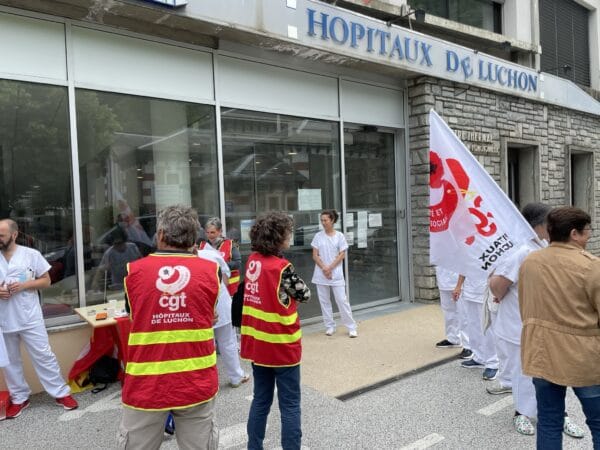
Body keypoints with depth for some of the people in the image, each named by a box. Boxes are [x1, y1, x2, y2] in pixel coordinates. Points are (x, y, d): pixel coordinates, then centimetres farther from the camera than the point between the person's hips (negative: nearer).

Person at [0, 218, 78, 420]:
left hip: (29, 318, -3)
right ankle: (19, 398, 32)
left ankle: (61, 393, 15)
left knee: (44, 356, 3)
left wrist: (24, 285, -16)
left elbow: (46, 281, -1)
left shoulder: (31, 254, -5)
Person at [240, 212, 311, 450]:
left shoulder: (253, 260, 0)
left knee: (261, 400, 19)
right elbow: (305, 294, -7)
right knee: (290, 405, 7)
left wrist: (281, 294, -3)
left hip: (257, 343, 7)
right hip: (281, 346, -6)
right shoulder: (282, 267, -19)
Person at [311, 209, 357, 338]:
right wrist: (324, 268, -13)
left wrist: (330, 268, -12)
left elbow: (342, 255, -4)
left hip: (336, 274, -2)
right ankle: (330, 326, 19)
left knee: (342, 300, -2)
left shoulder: (339, 236, -2)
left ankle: (351, 327, 7)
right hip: (321, 274, 2)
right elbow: (315, 255, 0)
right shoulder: (318, 236, 2)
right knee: (324, 301, 7)